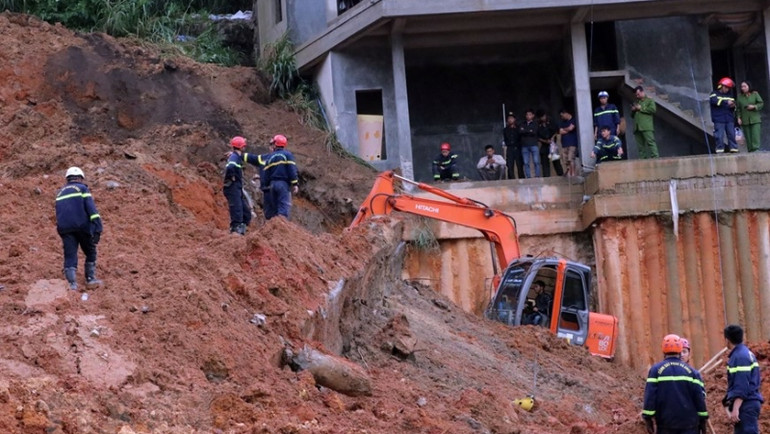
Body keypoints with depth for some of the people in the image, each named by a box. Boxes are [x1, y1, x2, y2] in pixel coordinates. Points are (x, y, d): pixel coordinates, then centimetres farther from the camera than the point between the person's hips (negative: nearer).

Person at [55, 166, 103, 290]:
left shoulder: (60, 193, 22)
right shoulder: (82, 189, 5)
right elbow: (91, 209, -8)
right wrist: (97, 228, -13)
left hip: (65, 228, 4)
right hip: (82, 227, -4)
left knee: (70, 256, 0)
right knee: (90, 252, 16)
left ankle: (72, 283, -13)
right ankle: (90, 279, 18)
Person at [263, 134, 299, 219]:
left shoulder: (270, 157, 11)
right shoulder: (287, 155, -1)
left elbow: (266, 173, 11)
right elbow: (292, 170, -9)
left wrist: (268, 185, 21)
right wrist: (295, 184, -8)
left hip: (272, 183, 4)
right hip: (283, 183, -4)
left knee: (276, 206, 14)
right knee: (285, 206, -9)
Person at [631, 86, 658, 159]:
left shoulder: (649, 100, 10)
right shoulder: (636, 102, 30)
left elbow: (653, 109, -8)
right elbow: (632, 115, 35)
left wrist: (641, 108, -5)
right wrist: (633, 110, 11)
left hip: (646, 127, -7)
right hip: (637, 127, 7)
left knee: (650, 141, -17)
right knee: (640, 145, -1)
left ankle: (655, 157, -24)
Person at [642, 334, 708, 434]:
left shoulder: (656, 370, -1)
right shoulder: (691, 371, 3)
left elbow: (650, 396, -5)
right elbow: (700, 397, 1)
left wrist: (648, 419, 0)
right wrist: (703, 421, 8)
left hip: (666, 424, 0)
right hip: (689, 423, 0)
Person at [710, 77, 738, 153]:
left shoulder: (729, 95, 21)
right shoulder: (714, 94, 5)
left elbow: (733, 108, 23)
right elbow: (715, 100, -19)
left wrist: (733, 106, -3)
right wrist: (726, 102, -24)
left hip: (729, 119, 5)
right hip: (719, 119, -5)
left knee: (731, 134, 1)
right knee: (719, 135, -8)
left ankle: (733, 148, 5)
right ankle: (720, 149, -5)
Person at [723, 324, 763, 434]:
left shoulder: (740, 356, -14)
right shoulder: (746, 354, 17)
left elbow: (741, 387, -21)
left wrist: (735, 409, -24)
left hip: (746, 405, -10)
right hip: (747, 403, 10)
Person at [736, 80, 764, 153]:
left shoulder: (755, 94, 3)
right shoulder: (739, 96, 7)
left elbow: (761, 103, 3)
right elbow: (738, 108, 8)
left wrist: (754, 106, -14)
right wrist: (739, 117, -1)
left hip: (755, 119, -2)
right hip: (745, 120, 2)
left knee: (755, 135, -13)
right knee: (748, 136, 0)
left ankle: (756, 148, -17)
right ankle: (750, 150, 3)